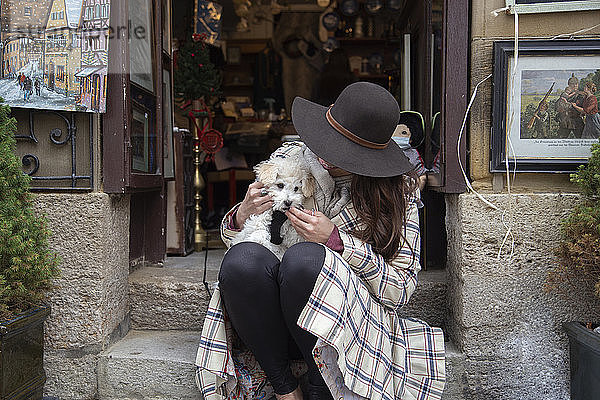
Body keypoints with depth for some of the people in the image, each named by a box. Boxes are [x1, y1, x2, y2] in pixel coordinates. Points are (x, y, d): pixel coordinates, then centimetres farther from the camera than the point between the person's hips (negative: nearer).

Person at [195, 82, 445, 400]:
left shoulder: (396, 190, -3)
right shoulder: (288, 157, 2)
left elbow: (401, 290, -7)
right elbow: (230, 234, 12)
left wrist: (336, 240, -19)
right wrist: (242, 216, -13)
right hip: (273, 320, 2)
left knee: (304, 257, -33)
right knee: (242, 257, -29)